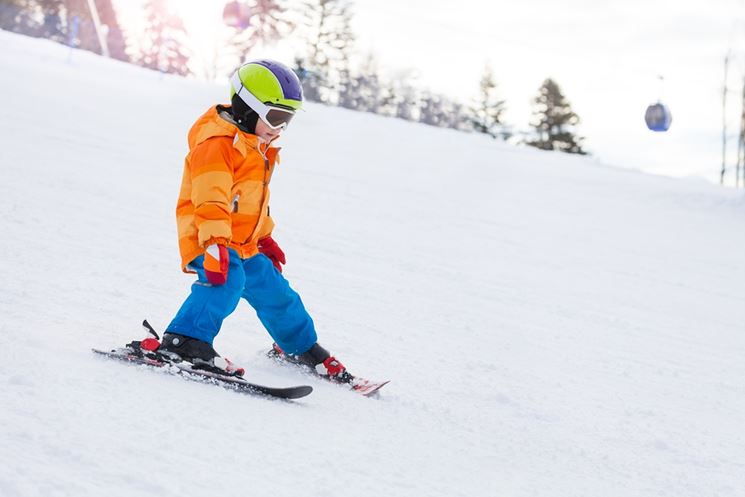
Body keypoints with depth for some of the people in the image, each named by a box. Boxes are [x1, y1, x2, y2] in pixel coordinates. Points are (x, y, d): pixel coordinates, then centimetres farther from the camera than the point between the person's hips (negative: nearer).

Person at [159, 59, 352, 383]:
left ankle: (301, 347, 38)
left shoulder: (256, 147, 17)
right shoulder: (216, 143, -16)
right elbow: (210, 199, -28)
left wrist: (265, 237, 32)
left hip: (244, 244, 9)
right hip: (208, 239, -9)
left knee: (273, 291, 17)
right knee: (227, 281, -35)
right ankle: (186, 342, -41)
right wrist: (215, 243, -37)